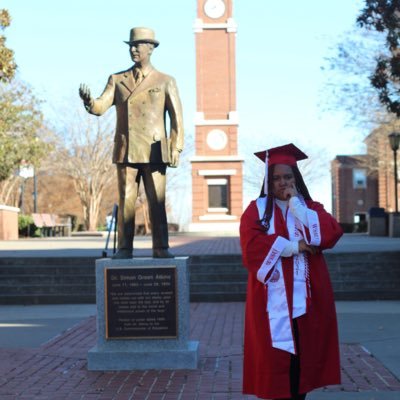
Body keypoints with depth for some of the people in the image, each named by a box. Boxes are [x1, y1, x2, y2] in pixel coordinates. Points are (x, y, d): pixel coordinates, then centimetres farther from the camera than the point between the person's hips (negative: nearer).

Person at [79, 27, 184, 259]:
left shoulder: (165, 82, 8)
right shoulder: (117, 80, 12)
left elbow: (176, 118, 4)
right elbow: (101, 107, 2)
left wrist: (176, 149, -6)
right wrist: (89, 101, -21)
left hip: (154, 151, -2)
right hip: (126, 151, 2)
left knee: (157, 202, -3)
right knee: (126, 202, 0)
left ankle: (161, 249, 2)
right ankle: (124, 249, 4)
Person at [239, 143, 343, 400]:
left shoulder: (310, 207, 12)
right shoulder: (257, 209, 5)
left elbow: (331, 234, -8)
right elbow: (252, 245, -11)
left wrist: (296, 204, -8)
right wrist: (292, 246, -12)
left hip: (306, 297, 2)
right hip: (274, 298, -2)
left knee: (304, 354, 3)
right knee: (275, 357, -4)